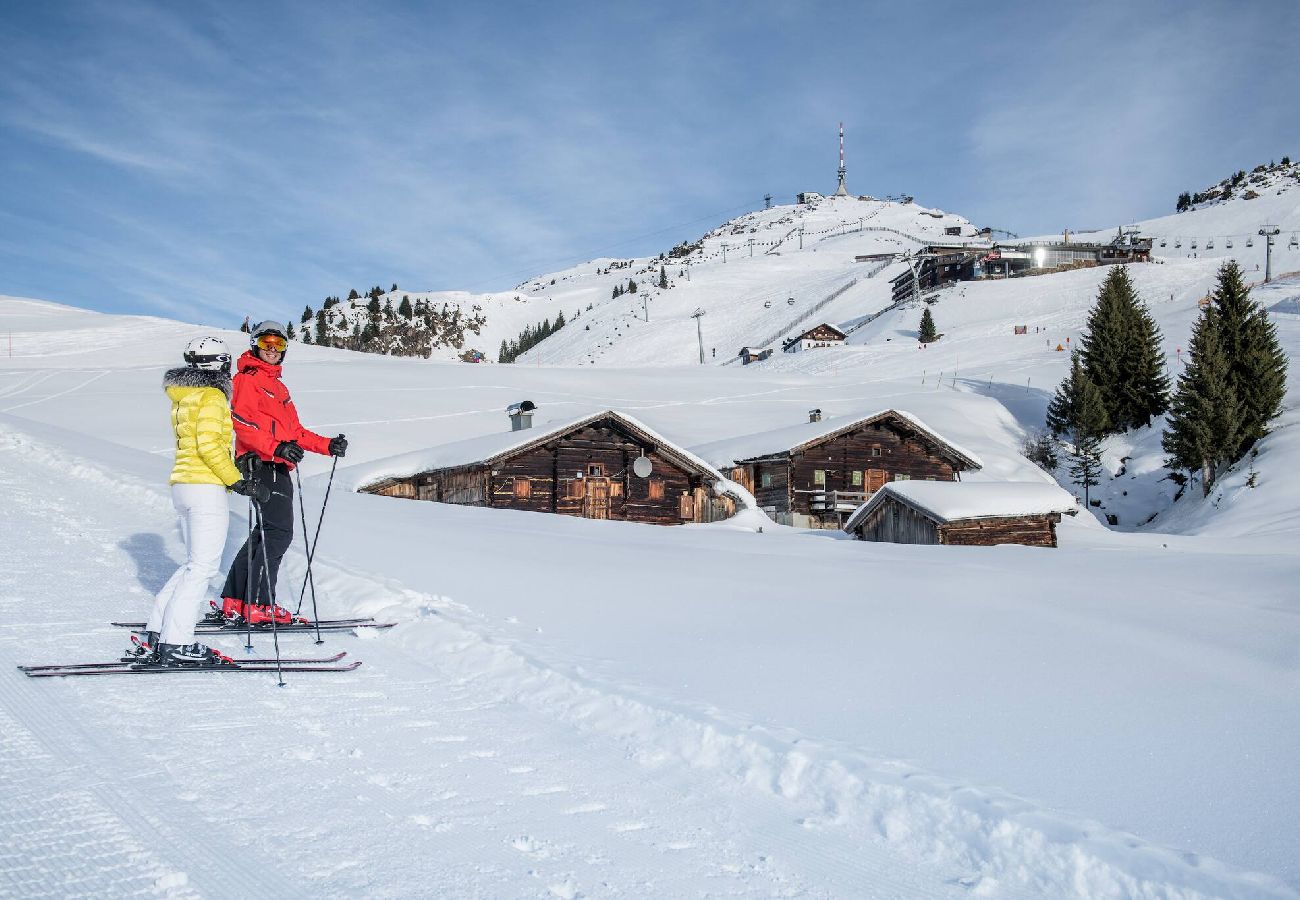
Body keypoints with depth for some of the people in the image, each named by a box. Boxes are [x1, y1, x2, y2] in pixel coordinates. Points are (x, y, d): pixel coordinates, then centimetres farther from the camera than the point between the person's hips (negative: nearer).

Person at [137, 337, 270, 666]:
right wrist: (239, 482, -18)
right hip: (206, 488, -9)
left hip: (182, 485, 9)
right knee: (203, 566, -7)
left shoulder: (183, 398, 18)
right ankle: (176, 644, -9)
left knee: (196, 564, 14)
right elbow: (208, 444, -19)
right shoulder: (212, 396, -9)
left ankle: (154, 638, 12)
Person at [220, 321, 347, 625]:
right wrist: (276, 448, -28)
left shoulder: (278, 387, 27)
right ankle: (259, 605, -15)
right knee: (279, 533, -15)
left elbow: (295, 431, 27)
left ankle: (234, 603, 16)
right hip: (262, 465, -10)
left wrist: (328, 446, 15)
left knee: (267, 533, 11)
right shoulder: (248, 378, -2)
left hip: (279, 468, 10)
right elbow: (242, 423, -16)